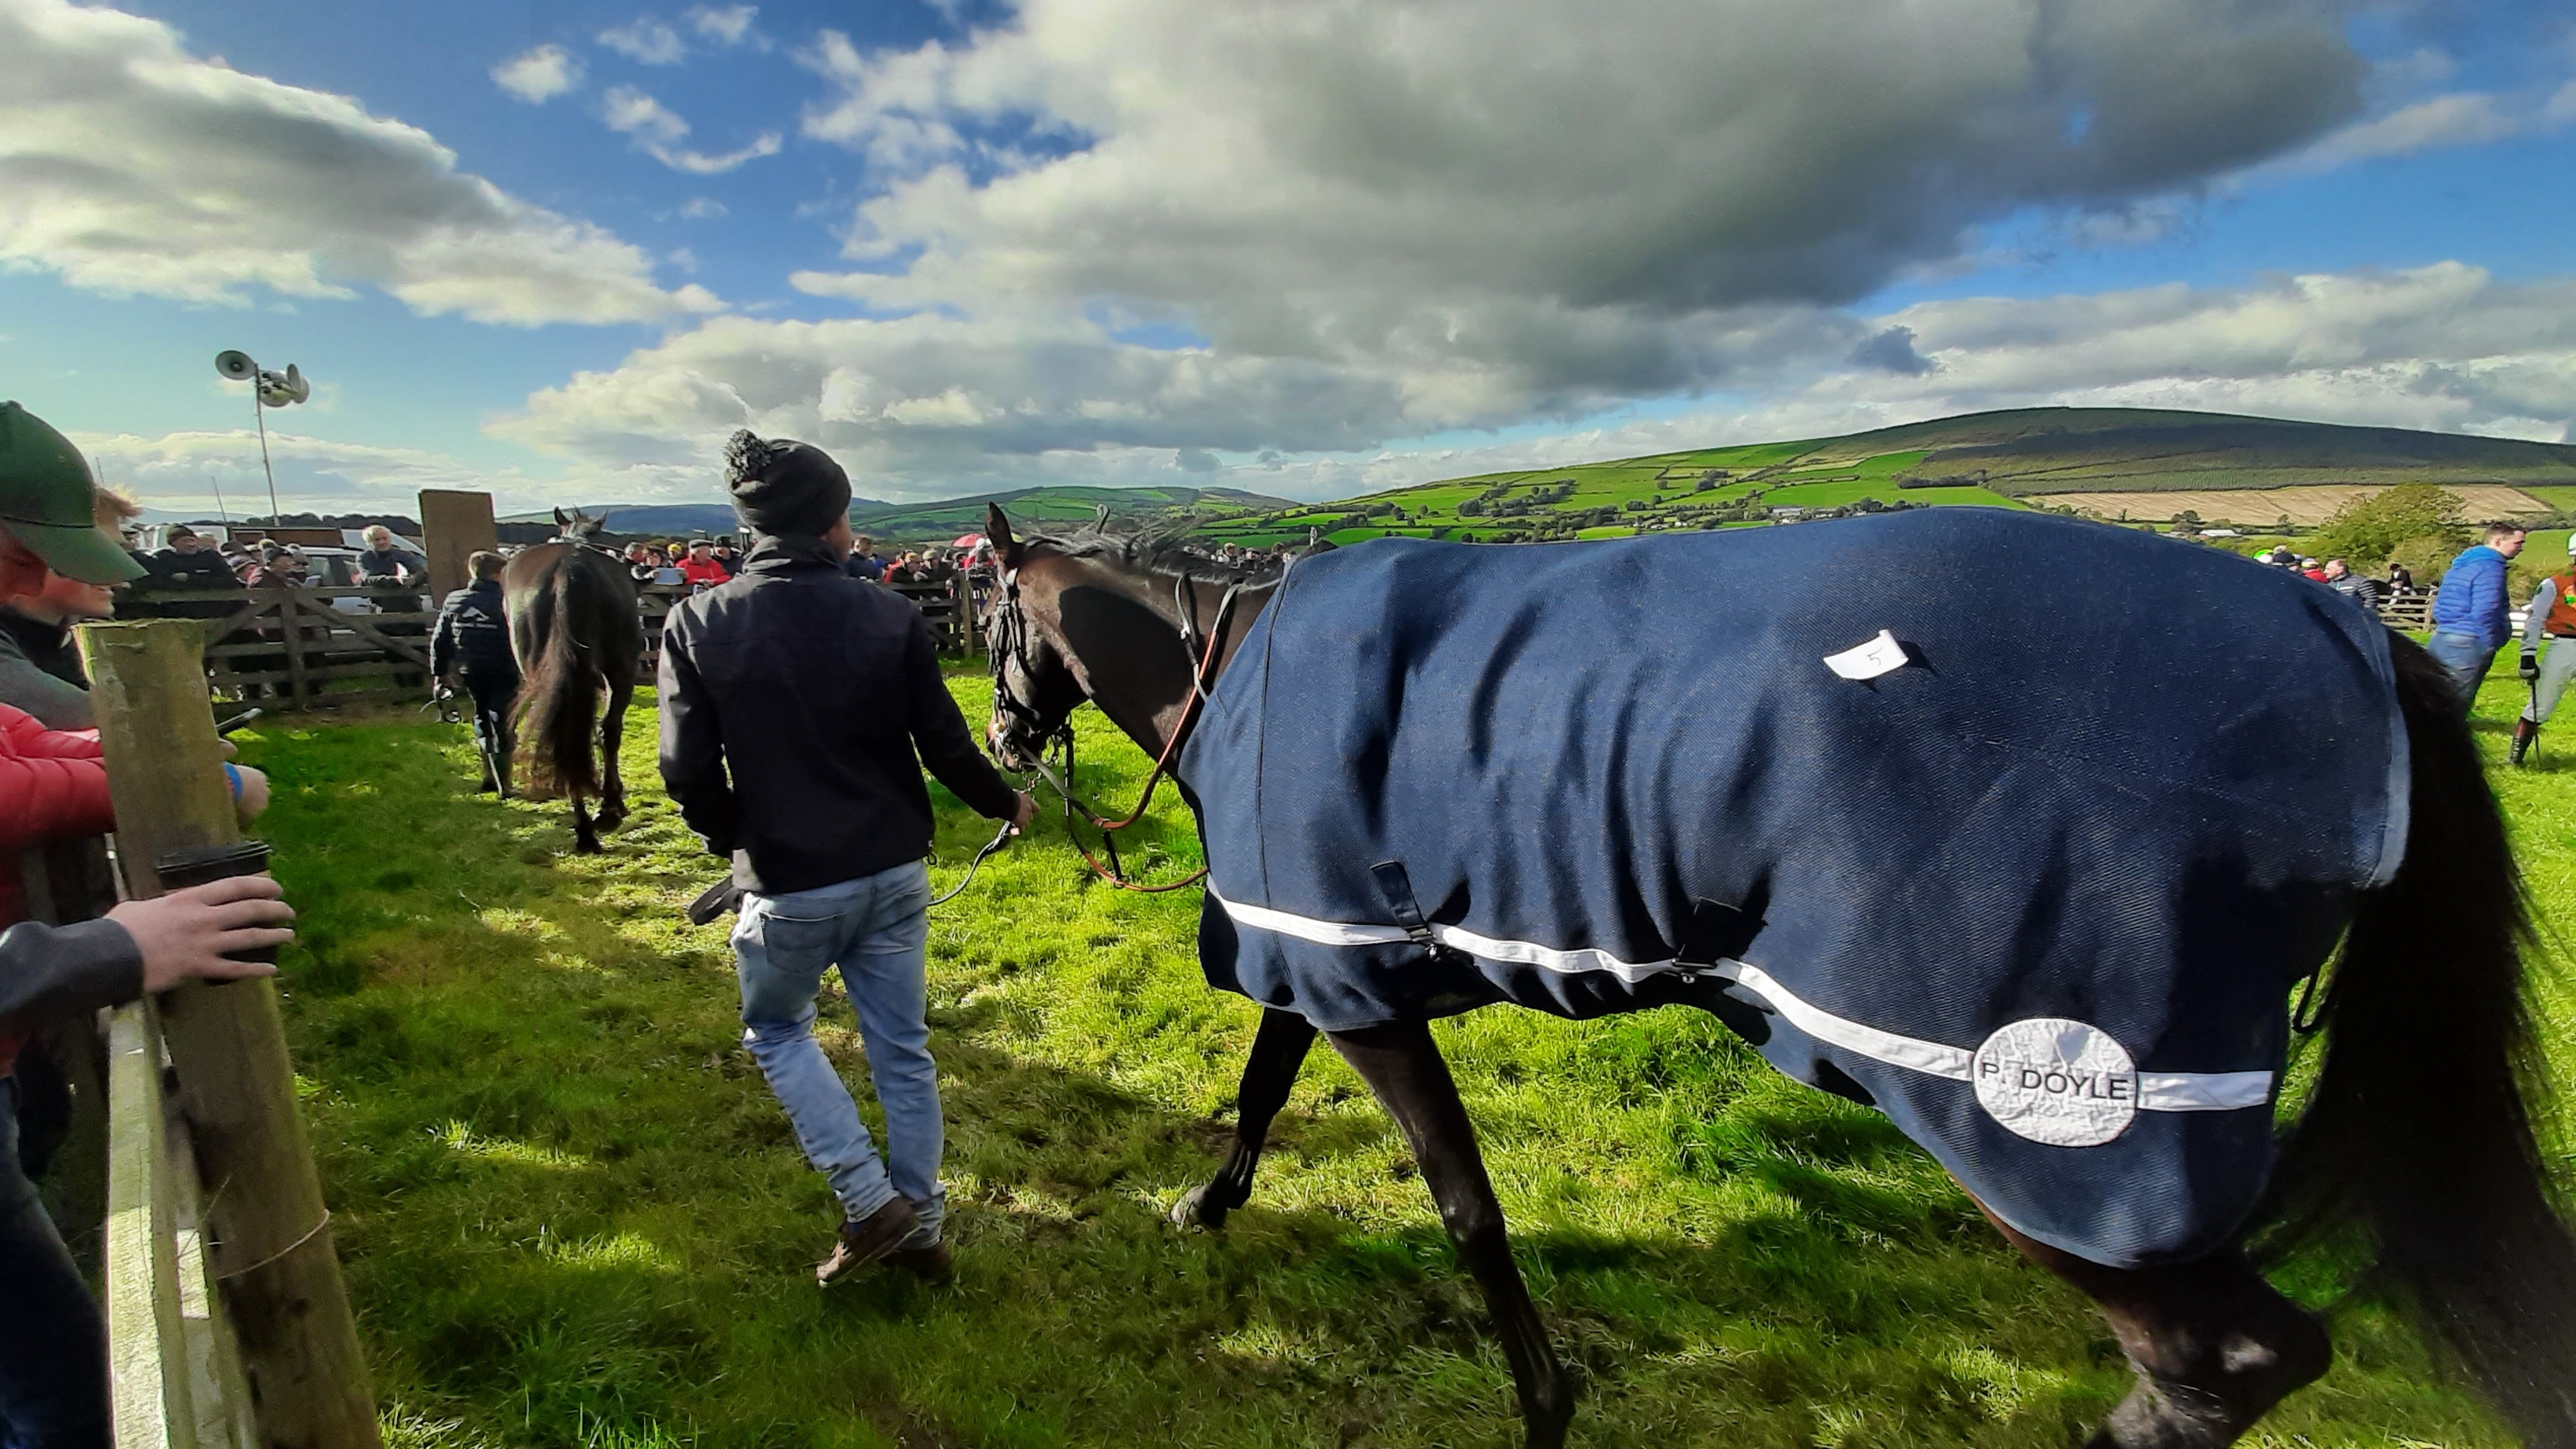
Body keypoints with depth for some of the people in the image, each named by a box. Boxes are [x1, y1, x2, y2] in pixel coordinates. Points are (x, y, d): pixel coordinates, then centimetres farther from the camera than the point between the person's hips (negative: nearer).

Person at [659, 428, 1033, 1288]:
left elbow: (688, 770, -8)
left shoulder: (697, 623, -9)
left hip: (787, 887, -1)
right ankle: (919, 1228, 30)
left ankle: (872, 1201, 16)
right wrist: (1006, 803, 13)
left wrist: (729, 839, 12)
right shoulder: (892, 618, -9)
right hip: (895, 874, 2)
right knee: (903, 1049, 16)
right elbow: (944, 746, -5)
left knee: (776, 1030, 24)